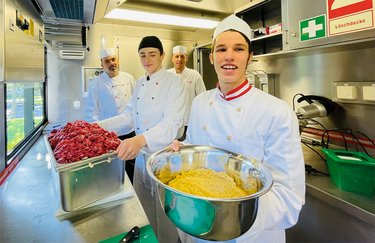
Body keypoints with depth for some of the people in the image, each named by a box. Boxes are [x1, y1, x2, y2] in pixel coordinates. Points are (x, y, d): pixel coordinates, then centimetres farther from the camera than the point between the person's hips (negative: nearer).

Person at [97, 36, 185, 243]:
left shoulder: (173, 82, -12)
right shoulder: (140, 83, 9)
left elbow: (172, 122, -24)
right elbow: (130, 116, 13)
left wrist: (141, 139, -40)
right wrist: (100, 125, 1)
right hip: (141, 155, 7)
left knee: (164, 214, 10)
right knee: (142, 209, 22)